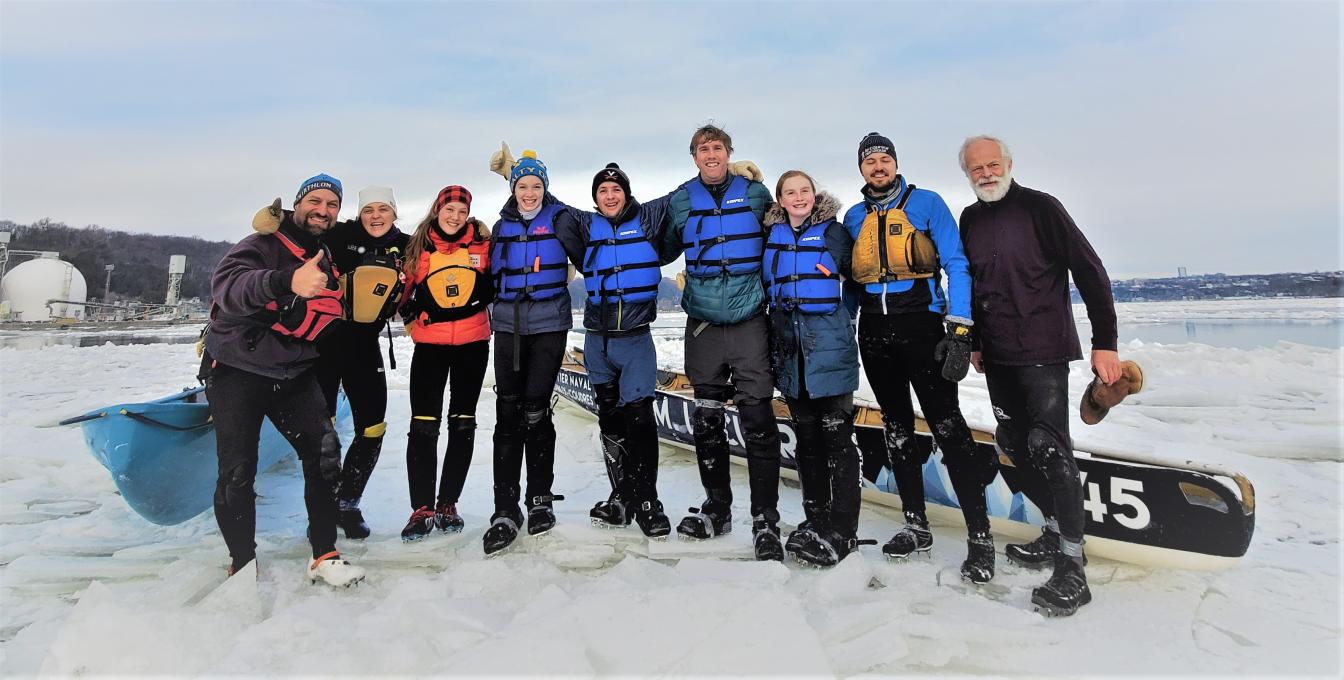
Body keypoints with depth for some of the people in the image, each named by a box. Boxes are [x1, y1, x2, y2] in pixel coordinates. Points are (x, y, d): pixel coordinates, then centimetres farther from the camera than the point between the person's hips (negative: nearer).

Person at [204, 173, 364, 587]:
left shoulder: (337, 260, 8)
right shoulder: (265, 245, -11)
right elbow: (225, 285, -32)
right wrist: (287, 281, -49)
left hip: (294, 376, 4)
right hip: (237, 371, -4)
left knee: (324, 452, -11)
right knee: (237, 473, -3)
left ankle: (325, 556, 0)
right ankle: (242, 564, 16)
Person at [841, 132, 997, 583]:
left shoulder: (926, 203, 0)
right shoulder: (854, 218, 13)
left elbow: (955, 265, -5)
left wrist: (959, 330, -15)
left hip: (921, 325, -5)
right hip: (874, 331, 5)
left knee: (947, 426, -10)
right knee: (896, 427, 10)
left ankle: (979, 536, -1)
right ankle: (916, 527, 21)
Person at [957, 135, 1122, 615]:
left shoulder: (1040, 207, -5)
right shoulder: (970, 220, 12)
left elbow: (1090, 271, -8)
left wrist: (1105, 343, -12)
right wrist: (974, 341, 19)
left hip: (1043, 349, -6)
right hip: (997, 355, 6)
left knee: (1047, 445, -14)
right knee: (1015, 444, 10)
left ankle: (1072, 566, -8)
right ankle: (1058, 531, 26)